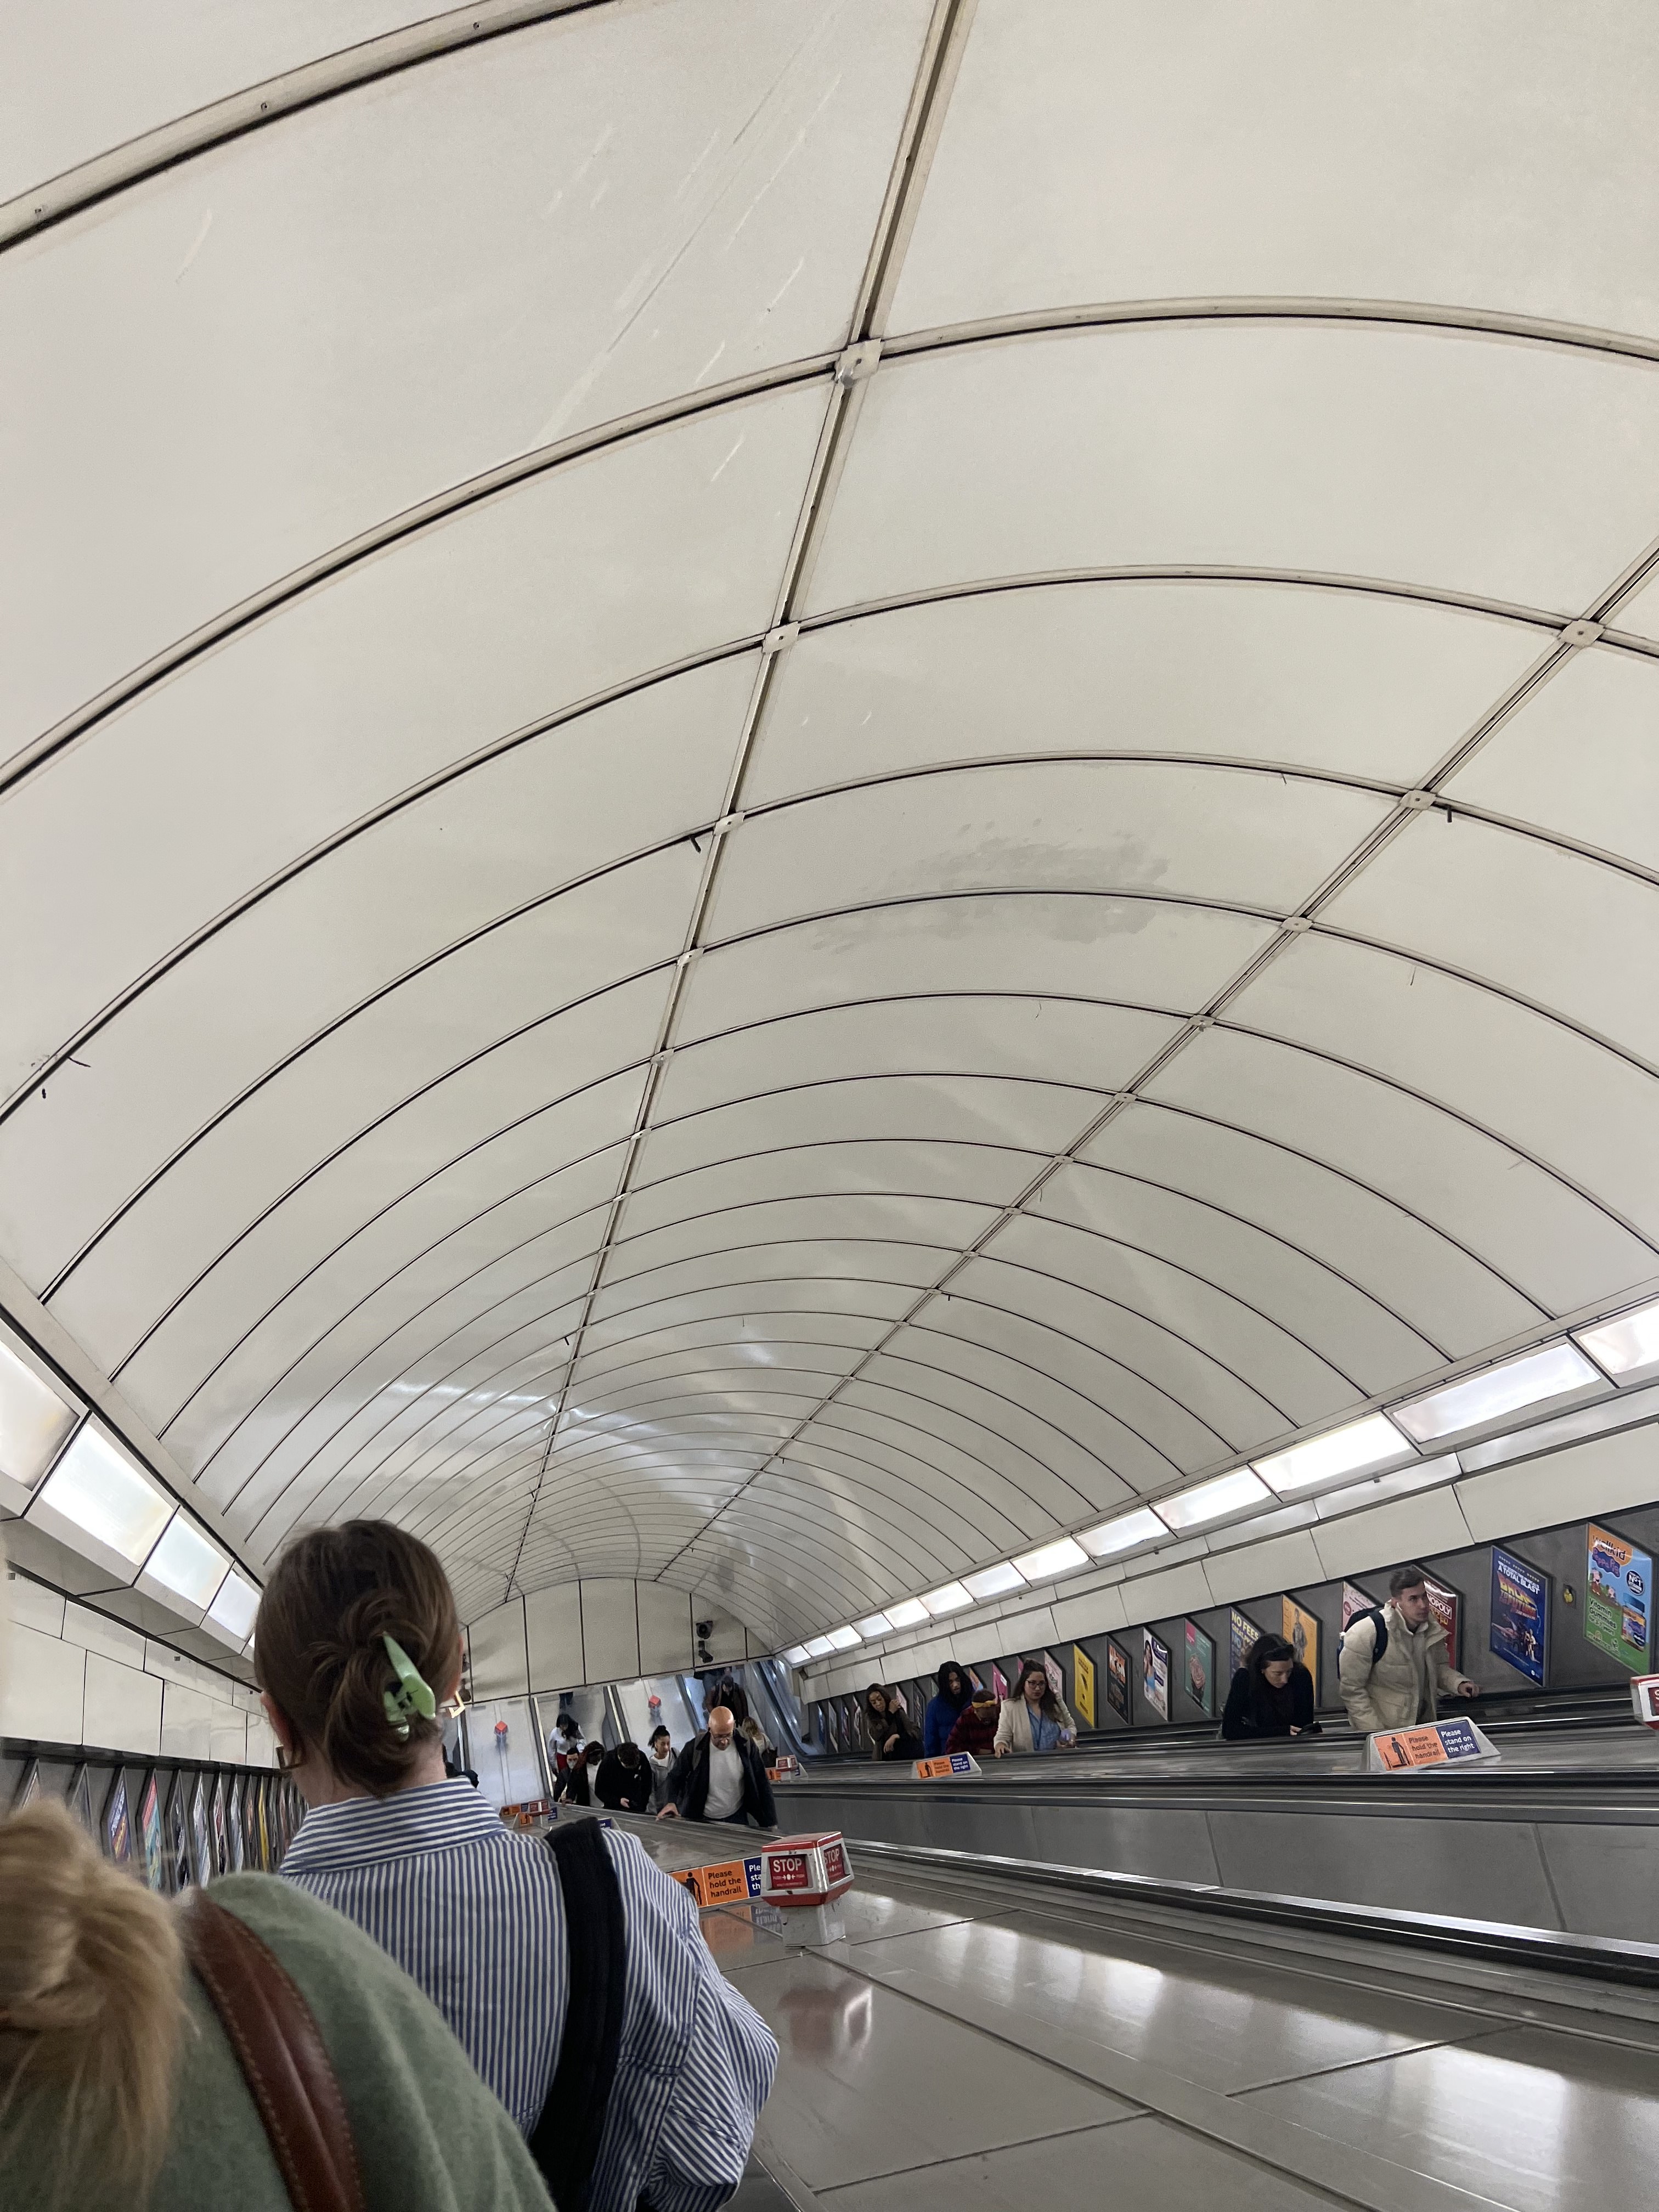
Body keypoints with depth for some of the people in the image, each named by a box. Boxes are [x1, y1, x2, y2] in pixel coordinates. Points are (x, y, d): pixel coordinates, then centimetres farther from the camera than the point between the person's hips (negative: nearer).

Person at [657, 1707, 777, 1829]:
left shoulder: (745, 1747, -14)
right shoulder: (695, 1748, -16)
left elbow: (762, 1785, -7)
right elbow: (676, 1777, -1)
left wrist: (771, 1824, -10)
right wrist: (672, 1802, -19)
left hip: (737, 1818, 1)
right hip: (702, 1819, -1)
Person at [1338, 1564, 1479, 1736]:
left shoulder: (1432, 1626, -3)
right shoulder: (1366, 1634, -22)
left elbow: (1439, 1667, 14)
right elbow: (1352, 1689, -15)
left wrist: (1459, 1684, -6)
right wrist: (1374, 1733, -18)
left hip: (1426, 1721, 6)